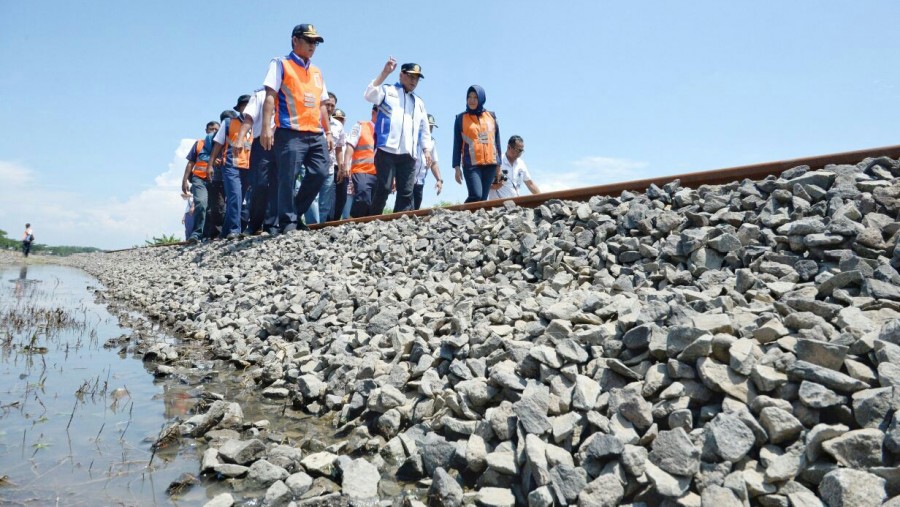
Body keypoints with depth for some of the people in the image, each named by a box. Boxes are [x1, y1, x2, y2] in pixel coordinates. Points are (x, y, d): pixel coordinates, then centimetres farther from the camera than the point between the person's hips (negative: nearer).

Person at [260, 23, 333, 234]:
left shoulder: (317, 72, 25)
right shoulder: (280, 64, 7)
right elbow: (270, 96, -4)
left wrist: (328, 132, 17)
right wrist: (266, 127, -15)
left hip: (316, 134, 6)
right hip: (290, 132, -6)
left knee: (320, 173, -4)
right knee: (287, 178, -9)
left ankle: (295, 214, 9)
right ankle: (287, 221, -2)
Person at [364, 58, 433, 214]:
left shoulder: (419, 103, 25)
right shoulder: (387, 90, 12)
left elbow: (424, 129, 26)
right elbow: (370, 95, -9)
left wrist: (426, 149, 13)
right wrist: (385, 73, -10)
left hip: (408, 154, 5)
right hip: (386, 150, -5)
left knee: (406, 193, -1)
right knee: (383, 188, -11)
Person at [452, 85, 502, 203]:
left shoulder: (491, 116, 13)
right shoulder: (461, 118, 7)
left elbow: (497, 142, 16)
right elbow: (457, 145, 5)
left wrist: (498, 165, 12)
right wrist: (457, 167, -2)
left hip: (490, 164, 3)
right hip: (471, 164, -3)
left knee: (483, 199, -1)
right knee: (476, 196, -20)